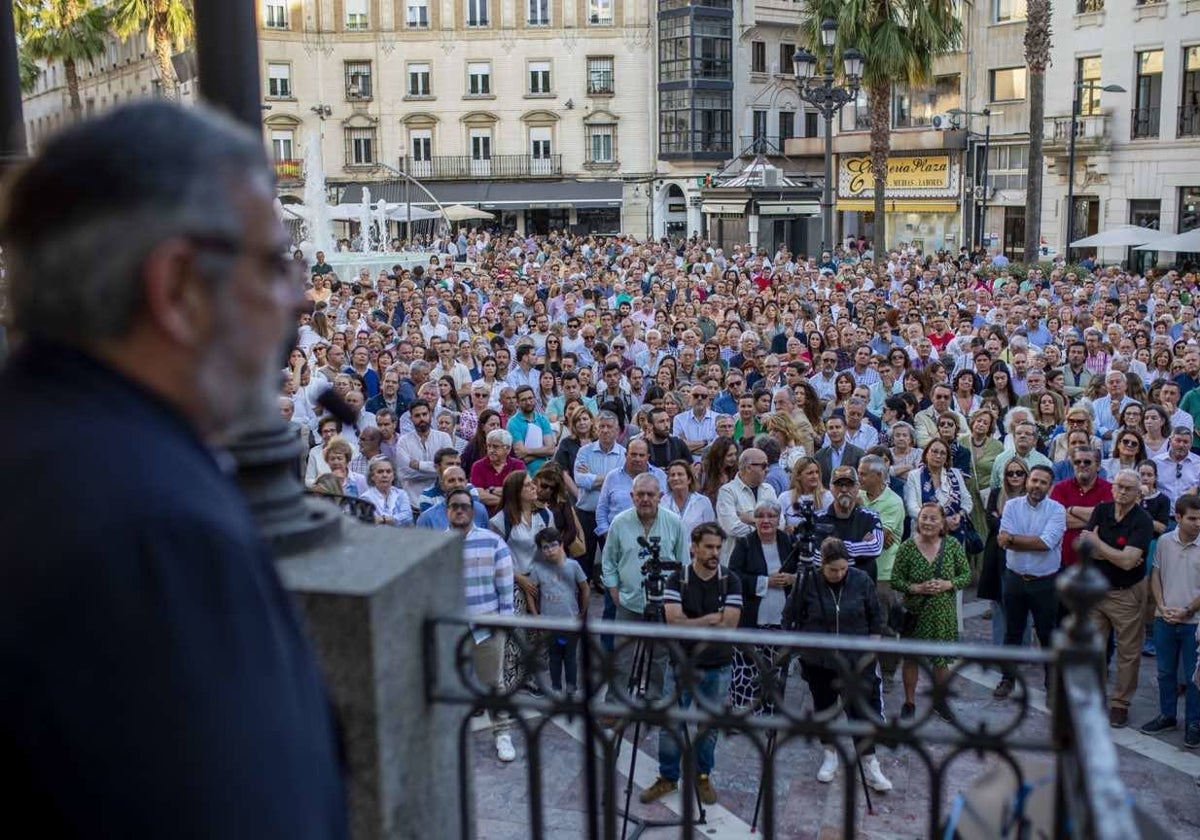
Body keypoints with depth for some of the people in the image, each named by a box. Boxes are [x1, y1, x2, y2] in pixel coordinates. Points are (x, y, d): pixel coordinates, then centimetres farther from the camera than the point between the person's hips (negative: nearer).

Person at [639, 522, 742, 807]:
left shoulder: (731, 582, -3)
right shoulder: (676, 580, -5)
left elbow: (730, 625, -13)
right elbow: (674, 621, -16)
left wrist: (691, 624, -14)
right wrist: (713, 618, -15)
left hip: (717, 667, 1)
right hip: (681, 663, -1)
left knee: (710, 725, 12)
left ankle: (703, 777, 29)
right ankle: (667, 777, 20)